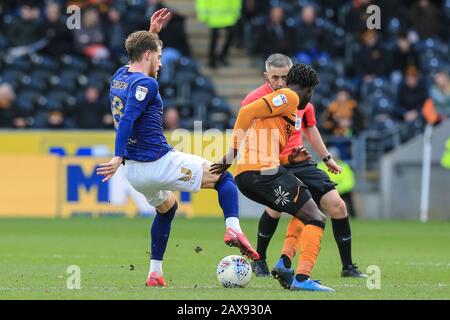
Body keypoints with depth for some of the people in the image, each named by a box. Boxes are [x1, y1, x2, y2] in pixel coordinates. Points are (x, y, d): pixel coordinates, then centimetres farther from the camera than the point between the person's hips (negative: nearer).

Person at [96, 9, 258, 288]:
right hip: (160, 164, -8)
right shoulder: (145, 84, -15)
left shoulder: (119, 76, 11)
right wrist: (118, 157, -33)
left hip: (133, 171, 8)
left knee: (166, 207, 34)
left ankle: (155, 274, 27)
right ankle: (233, 228, -19)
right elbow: (127, 119, -28)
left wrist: (152, 32, 33)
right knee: (224, 177, 6)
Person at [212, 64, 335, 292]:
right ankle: (302, 278, -20)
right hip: (264, 171, -9)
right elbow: (247, 112, -10)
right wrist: (233, 153, -10)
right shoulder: (289, 97, 2)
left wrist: (289, 159, 13)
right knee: (316, 219, -7)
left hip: (243, 177, 9)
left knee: (304, 210, 24)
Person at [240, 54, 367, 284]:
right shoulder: (254, 100, -8)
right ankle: (258, 261, -5)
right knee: (276, 206, -30)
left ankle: (348, 267, 10)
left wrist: (326, 157, 27)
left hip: (299, 162, 5)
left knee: (336, 205, -2)